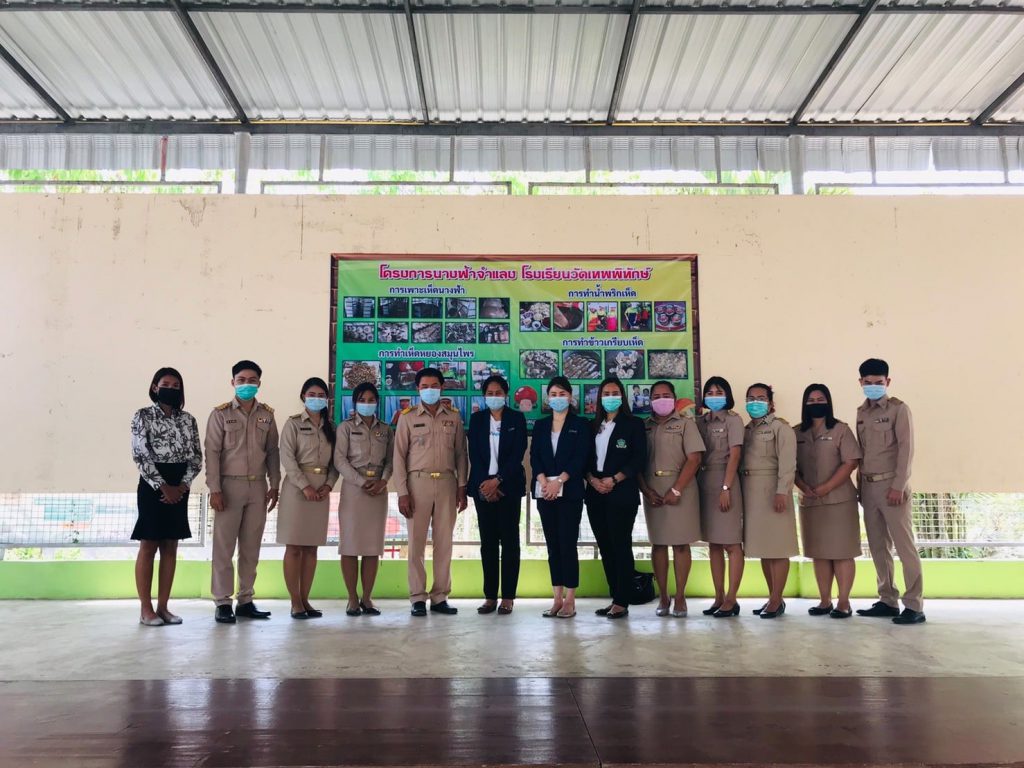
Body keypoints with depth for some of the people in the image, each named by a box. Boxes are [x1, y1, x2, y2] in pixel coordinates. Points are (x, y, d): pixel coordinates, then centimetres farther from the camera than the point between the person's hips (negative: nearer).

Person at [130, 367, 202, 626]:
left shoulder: (188, 420, 10)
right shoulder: (143, 416, -2)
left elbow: (196, 455, 7)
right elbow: (140, 455, -9)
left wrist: (183, 484, -7)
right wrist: (163, 486, -13)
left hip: (179, 488, 4)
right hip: (153, 486, -4)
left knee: (170, 547, 7)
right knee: (148, 546, -1)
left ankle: (163, 607, 13)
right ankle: (146, 609, 6)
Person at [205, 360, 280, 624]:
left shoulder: (267, 414, 10)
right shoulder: (220, 414, 0)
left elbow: (273, 451, 11)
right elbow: (212, 453, -4)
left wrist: (274, 485, 5)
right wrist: (215, 489, -11)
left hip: (258, 487, 3)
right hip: (230, 485, -3)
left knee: (251, 547, 7)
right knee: (224, 546, 0)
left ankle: (245, 600, 16)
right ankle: (223, 602, 7)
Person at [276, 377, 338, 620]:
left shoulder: (330, 427, 14)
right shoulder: (293, 423, 1)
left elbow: (335, 460, 10)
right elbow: (287, 458, -8)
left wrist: (328, 485, -6)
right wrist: (305, 486, -16)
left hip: (322, 489, 4)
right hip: (297, 487, -4)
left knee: (311, 547, 5)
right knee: (294, 547, -3)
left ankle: (305, 600, 11)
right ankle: (295, 602, 2)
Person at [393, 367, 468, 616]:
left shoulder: (453, 418, 10)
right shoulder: (408, 418, 4)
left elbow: (460, 454, 11)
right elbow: (399, 456, 2)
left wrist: (462, 487, 3)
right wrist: (402, 492, -6)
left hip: (447, 483, 2)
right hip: (418, 482, -2)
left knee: (444, 542, 4)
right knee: (417, 541, 0)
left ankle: (440, 597, 11)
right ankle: (418, 598, 7)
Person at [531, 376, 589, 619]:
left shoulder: (580, 424, 4)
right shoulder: (540, 425, 15)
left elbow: (581, 457, -6)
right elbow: (534, 456, 6)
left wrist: (559, 481, -17)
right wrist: (543, 480, -12)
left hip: (570, 492, -4)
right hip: (544, 493, 4)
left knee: (568, 544, -5)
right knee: (552, 545, 6)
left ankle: (570, 600, 0)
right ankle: (557, 598, 11)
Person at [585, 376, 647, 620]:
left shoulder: (633, 424, 2)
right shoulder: (593, 426, 16)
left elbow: (640, 459, -6)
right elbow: (586, 458, 12)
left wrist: (614, 480, -14)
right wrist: (592, 479, -7)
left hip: (622, 494, -5)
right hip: (596, 495, 5)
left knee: (621, 546, -4)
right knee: (605, 547, 7)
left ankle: (622, 603, 0)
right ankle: (614, 598, 15)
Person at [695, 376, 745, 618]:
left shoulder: (733, 420, -2)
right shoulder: (701, 422, 11)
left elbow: (734, 455, -10)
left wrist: (726, 488, -16)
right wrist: (695, 484, -1)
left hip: (725, 481, -5)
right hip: (704, 483, 5)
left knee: (731, 543, -2)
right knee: (713, 543, 8)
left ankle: (731, 600, 1)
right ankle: (719, 597, 13)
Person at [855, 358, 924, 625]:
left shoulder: (899, 409, -3)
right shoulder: (861, 412, 14)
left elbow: (906, 449, -10)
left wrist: (898, 486, -16)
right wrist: (860, 484, 9)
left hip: (891, 485, -6)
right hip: (868, 486, 6)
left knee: (904, 545, -4)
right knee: (878, 547, 8)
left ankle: (914, 605, 0)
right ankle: (888, 600, 16)